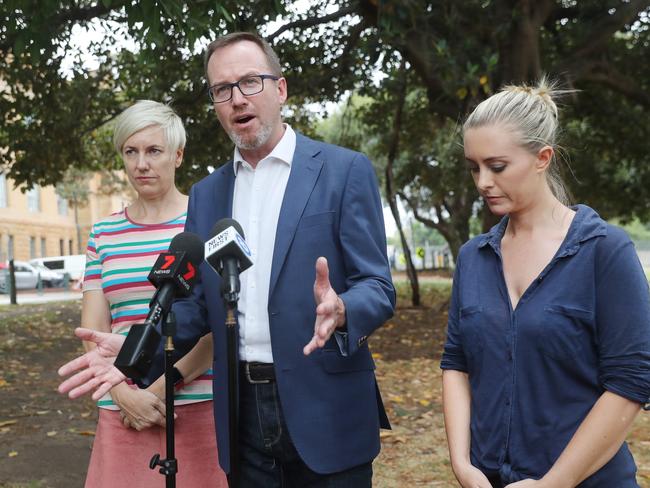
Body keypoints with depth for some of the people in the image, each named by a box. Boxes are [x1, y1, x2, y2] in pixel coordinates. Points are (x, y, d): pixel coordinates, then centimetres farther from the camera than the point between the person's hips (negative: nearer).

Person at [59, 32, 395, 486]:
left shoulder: (345, 170, -4)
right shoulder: (206, 193, 10)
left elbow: (377, 288, -8)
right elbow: (197, 303, 11)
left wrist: (340, 312, -31)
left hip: (325, 412, -4)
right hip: (243, 413, 4)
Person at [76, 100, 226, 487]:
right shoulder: (104, 234, 9)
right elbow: (94, 331, 7)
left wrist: (162, 387, -12)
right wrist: (124, 395, -8)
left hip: (199, 407, -3)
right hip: (122, 412, 3)